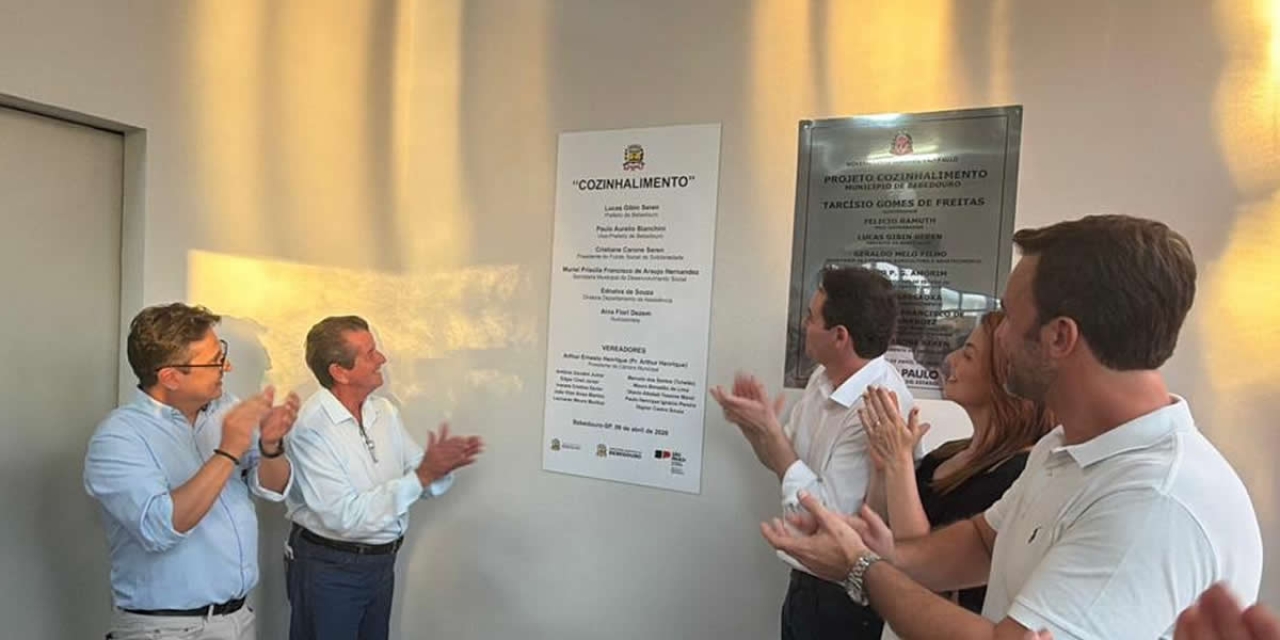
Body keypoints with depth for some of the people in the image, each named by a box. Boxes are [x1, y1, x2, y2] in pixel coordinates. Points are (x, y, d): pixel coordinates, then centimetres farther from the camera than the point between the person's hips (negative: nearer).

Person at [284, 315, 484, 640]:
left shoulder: (385, 411, -1)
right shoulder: (311, 429, -22)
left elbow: (415, 474, 1)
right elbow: (345, 516, -27)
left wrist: (442, 466, -21)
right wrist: (422, 476, -30)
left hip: (382, 561, 7)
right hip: (328, 569, -6)